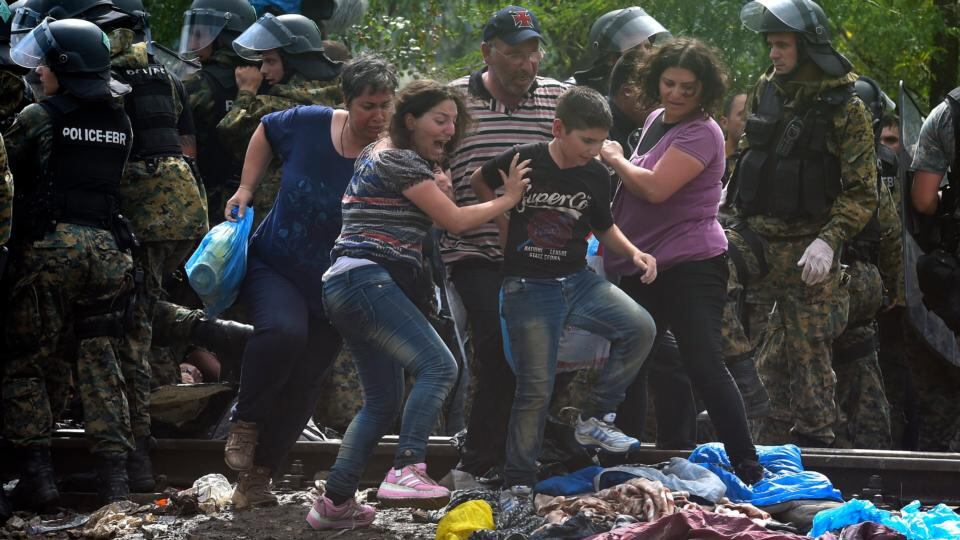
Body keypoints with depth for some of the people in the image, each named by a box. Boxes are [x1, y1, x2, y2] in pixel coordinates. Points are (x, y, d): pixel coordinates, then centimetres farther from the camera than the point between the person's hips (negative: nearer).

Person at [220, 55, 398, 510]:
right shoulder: (308, 124, -13)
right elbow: (266, 131, 10)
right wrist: (246, 190, 3)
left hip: (332, 288, 1)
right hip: (275, 264, -1)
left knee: (302, 387, 7)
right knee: (283, 331, -31)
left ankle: (256, 480, 25)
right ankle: (246, 421, -7)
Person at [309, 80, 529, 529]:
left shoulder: (377, 155, 24)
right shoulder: (401, 161, -6)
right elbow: (455, 220, -6)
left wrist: (435, 181, 22)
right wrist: (508, 199, 6)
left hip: (346, 286, 11)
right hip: (369, 279, -11)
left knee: (383, 400, 11)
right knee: (438, 365, -22)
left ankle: (335, 502, 9)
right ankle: (405, 471, -35)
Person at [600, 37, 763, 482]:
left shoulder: (700, 133, -14)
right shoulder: (655, 120, 13)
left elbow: (655, 188, -23)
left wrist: (616, 160, -7)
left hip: (690, 266, -9)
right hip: (642, 266, 9)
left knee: (704, 366, -14)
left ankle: (749, 471, -13)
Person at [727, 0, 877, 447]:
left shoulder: (844, 107, -8)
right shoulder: (765, 90, 8)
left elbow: (862, 192, -9)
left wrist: (828, 241, -21)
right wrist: (731, 217, 12)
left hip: (806, 251, -5)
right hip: (754, 240, 5)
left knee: (809, 354, -3)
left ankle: (814, 442, 5)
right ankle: (770, 437, 17)